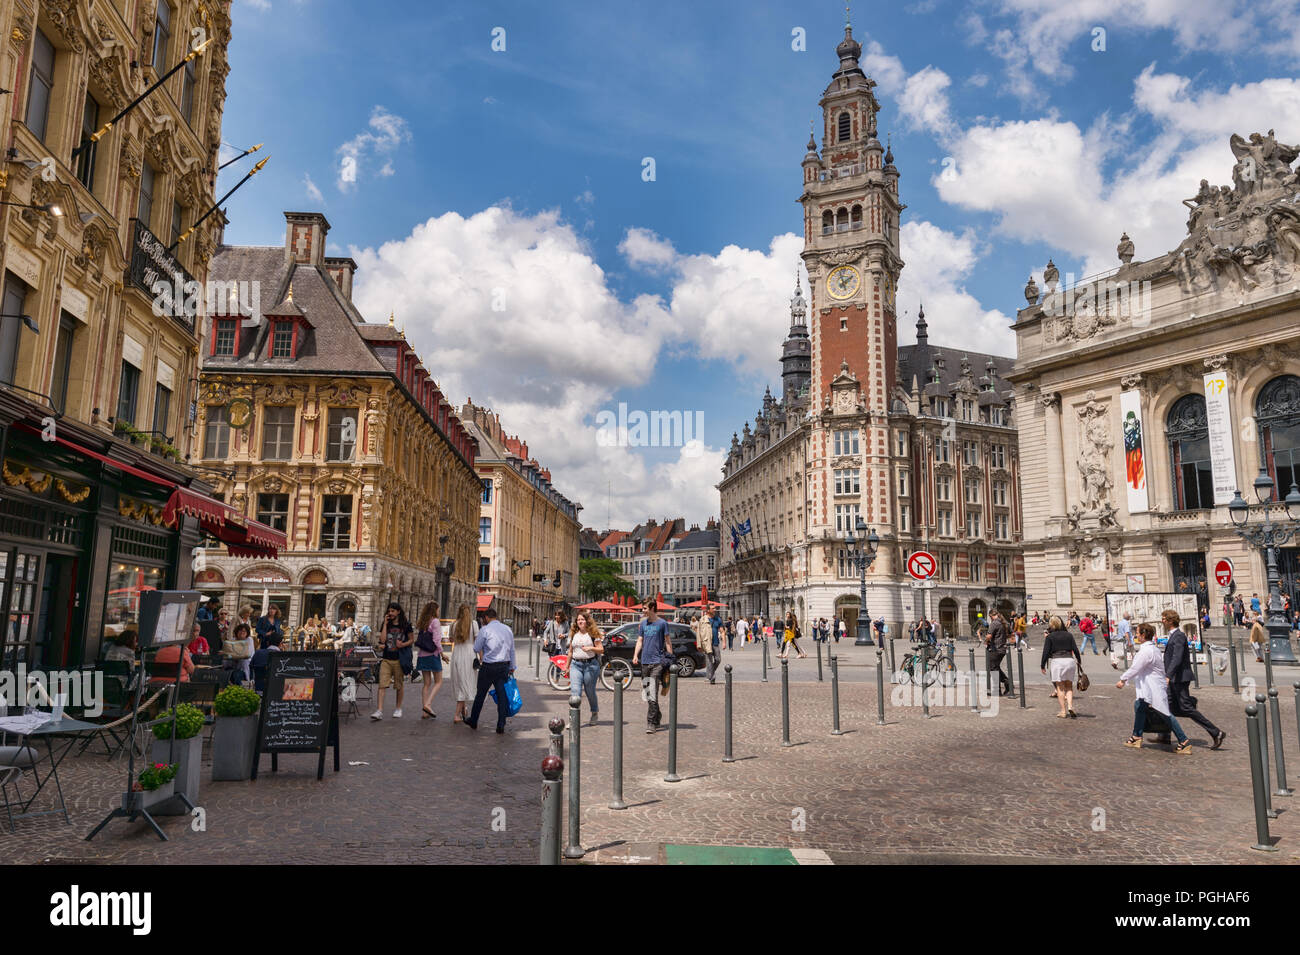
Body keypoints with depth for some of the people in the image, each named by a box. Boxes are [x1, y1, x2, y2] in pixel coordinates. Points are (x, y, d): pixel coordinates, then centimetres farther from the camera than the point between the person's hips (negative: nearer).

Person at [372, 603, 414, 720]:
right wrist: (385, 624, -5)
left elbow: (412, 639, 7)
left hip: (399, 659, -1)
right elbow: (382, 640, -5)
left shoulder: (406, 625, 2)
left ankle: (398, 708, 23)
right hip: (386, 659, 1)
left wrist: (403, 644, -12)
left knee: (399, 685, 7)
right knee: (382, 684, -9)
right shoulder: (385, 624, 8)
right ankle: (379, 711, -11)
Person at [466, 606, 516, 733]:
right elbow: (512, 650, 12)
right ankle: (501, 725, 2)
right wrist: (512, 667, 19)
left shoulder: (485, 630, -8)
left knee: (481, 694, 11)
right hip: (504, 666, 4)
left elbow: (476, 649, -2)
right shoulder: (507, 629, 7)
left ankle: (473, 721, 25)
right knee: (502, 695, 5)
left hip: (488, 666, -4)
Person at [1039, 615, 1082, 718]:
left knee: (1060, 687, 2)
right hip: (1070, 660, 3)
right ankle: (1070, 706, -6)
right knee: (1069, 686, 13)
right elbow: (1075, 649, 8)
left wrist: (1043, 665, 5)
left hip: (1056, 661, -3)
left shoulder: (1049, 637, 0)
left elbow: (1046, 652, -3)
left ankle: (1063, 711, 1)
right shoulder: (1069, 635, 9)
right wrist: (1079, 661, 23)